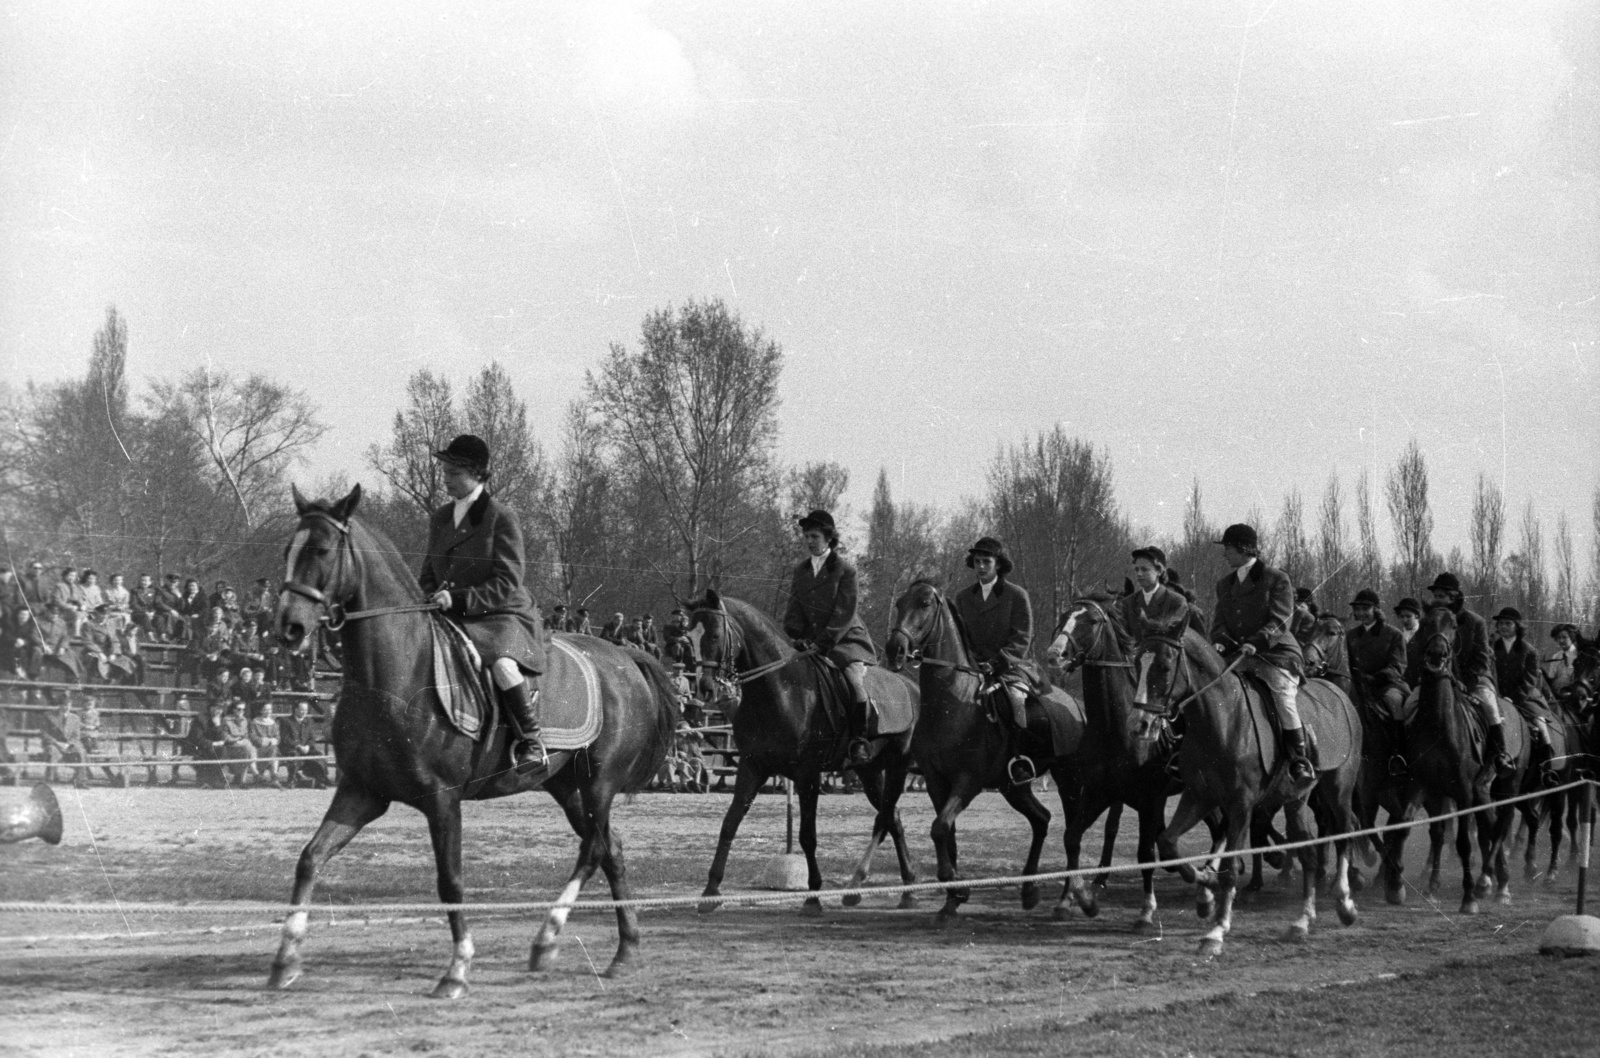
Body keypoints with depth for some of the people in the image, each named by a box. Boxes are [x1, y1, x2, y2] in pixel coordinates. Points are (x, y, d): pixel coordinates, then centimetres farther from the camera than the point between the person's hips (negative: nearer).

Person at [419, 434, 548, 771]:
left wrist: (459, 598, -21)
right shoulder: (440, 519, 13)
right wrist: (434, 599, -1)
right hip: (452, 618, 7)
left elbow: (507, 585, -13)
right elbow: (428, 574, 22)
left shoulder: (501, 518, -7)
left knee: (503, 663, -36)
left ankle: (531, 743, -20)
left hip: (502, 616, -7)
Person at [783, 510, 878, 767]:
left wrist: (823, 643, -18)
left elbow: (844, 613, -10)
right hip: (811, 642, 5)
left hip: (846, 639, -5)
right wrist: (798, 637, -6)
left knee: (855, 681, -27)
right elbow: (794, 609, 12)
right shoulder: (800, 570, 12)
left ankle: (859, 743, -21)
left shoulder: (844, 568, -4)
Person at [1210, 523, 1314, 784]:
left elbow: (1280, 619, -11)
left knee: (1282, 692, -27)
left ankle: (1300, 760, -21)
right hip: (1237, 655, 6)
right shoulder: (1225, 584, 17)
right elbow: (1220, 620, 14)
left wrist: (1257, 641, -27)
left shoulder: (1277, 579, -1)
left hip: (1276, 653, -6)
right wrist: (1221, 640, -11)